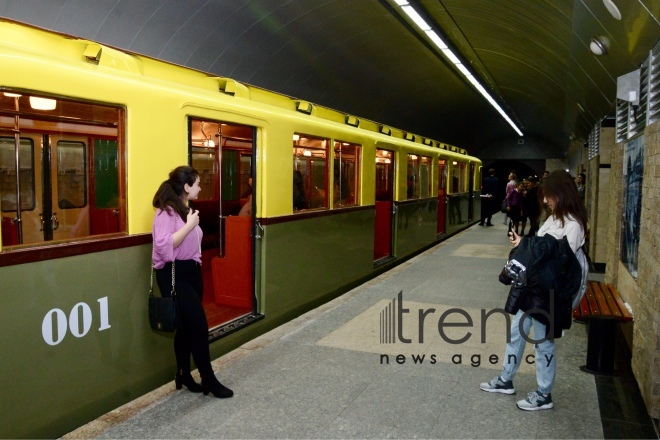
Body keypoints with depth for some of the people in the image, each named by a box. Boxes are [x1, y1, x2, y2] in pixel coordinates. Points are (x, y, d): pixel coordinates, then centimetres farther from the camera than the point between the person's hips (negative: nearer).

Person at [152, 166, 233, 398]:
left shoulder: (185, 210, 14)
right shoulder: (167, 211, -15)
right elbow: (164, 245, -27)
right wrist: (189, 225, -22)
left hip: (191, 272, 9)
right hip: (174, 275, -9)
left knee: (187, 326, 14)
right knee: (199, 325, -6)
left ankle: (183, 375, 27)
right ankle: (208, 379, 7)